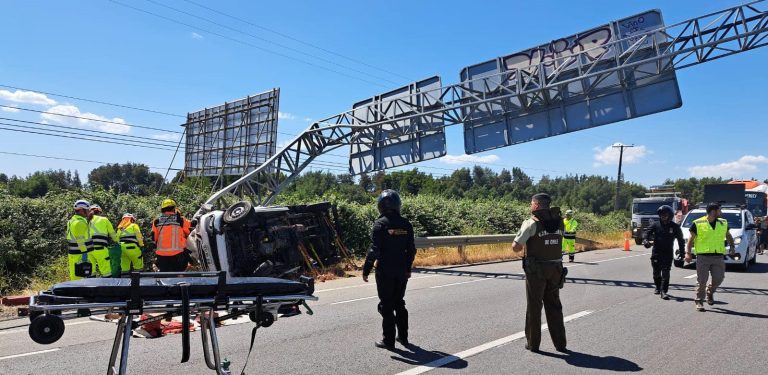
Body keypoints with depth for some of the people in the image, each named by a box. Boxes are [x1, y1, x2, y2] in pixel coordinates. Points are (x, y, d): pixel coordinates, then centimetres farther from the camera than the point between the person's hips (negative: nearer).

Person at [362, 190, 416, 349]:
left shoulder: (381, 224, -12)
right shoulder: (406, 224, 3)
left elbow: (374, 250, -16)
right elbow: (411, 249, 8)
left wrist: (366, 270, -8)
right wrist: (408, 268, 20)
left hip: (385, 272, -5)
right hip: (402, 271, 5)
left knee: (386, 306, 4)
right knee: (399, 303, 18)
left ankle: (388, 340, 9)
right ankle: (403, 336, 24)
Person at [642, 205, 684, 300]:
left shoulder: (675, 227, 1)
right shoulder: (656, 224, 1)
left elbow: (680, 239, 10)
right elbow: (647, 232, -7)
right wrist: (645, 240, -28)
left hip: (668, 254, -2)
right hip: (656, 252, 2)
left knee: (665, 273, -9)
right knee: (656, 272, 12)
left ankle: (664, 292, -8)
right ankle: (658, 287, 33)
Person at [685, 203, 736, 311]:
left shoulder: (723, 223, 11)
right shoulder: (698, 223, -3)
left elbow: (728, 236, 26)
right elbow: (691, 239, 0)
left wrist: (732, 247, 14)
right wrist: (688, 253, -7)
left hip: (718, 257, 4)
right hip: (703, 256, -4)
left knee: (718, 279, 1)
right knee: (702, 281, -1)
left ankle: (710, 291, 31)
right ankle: (699, 301, 11)